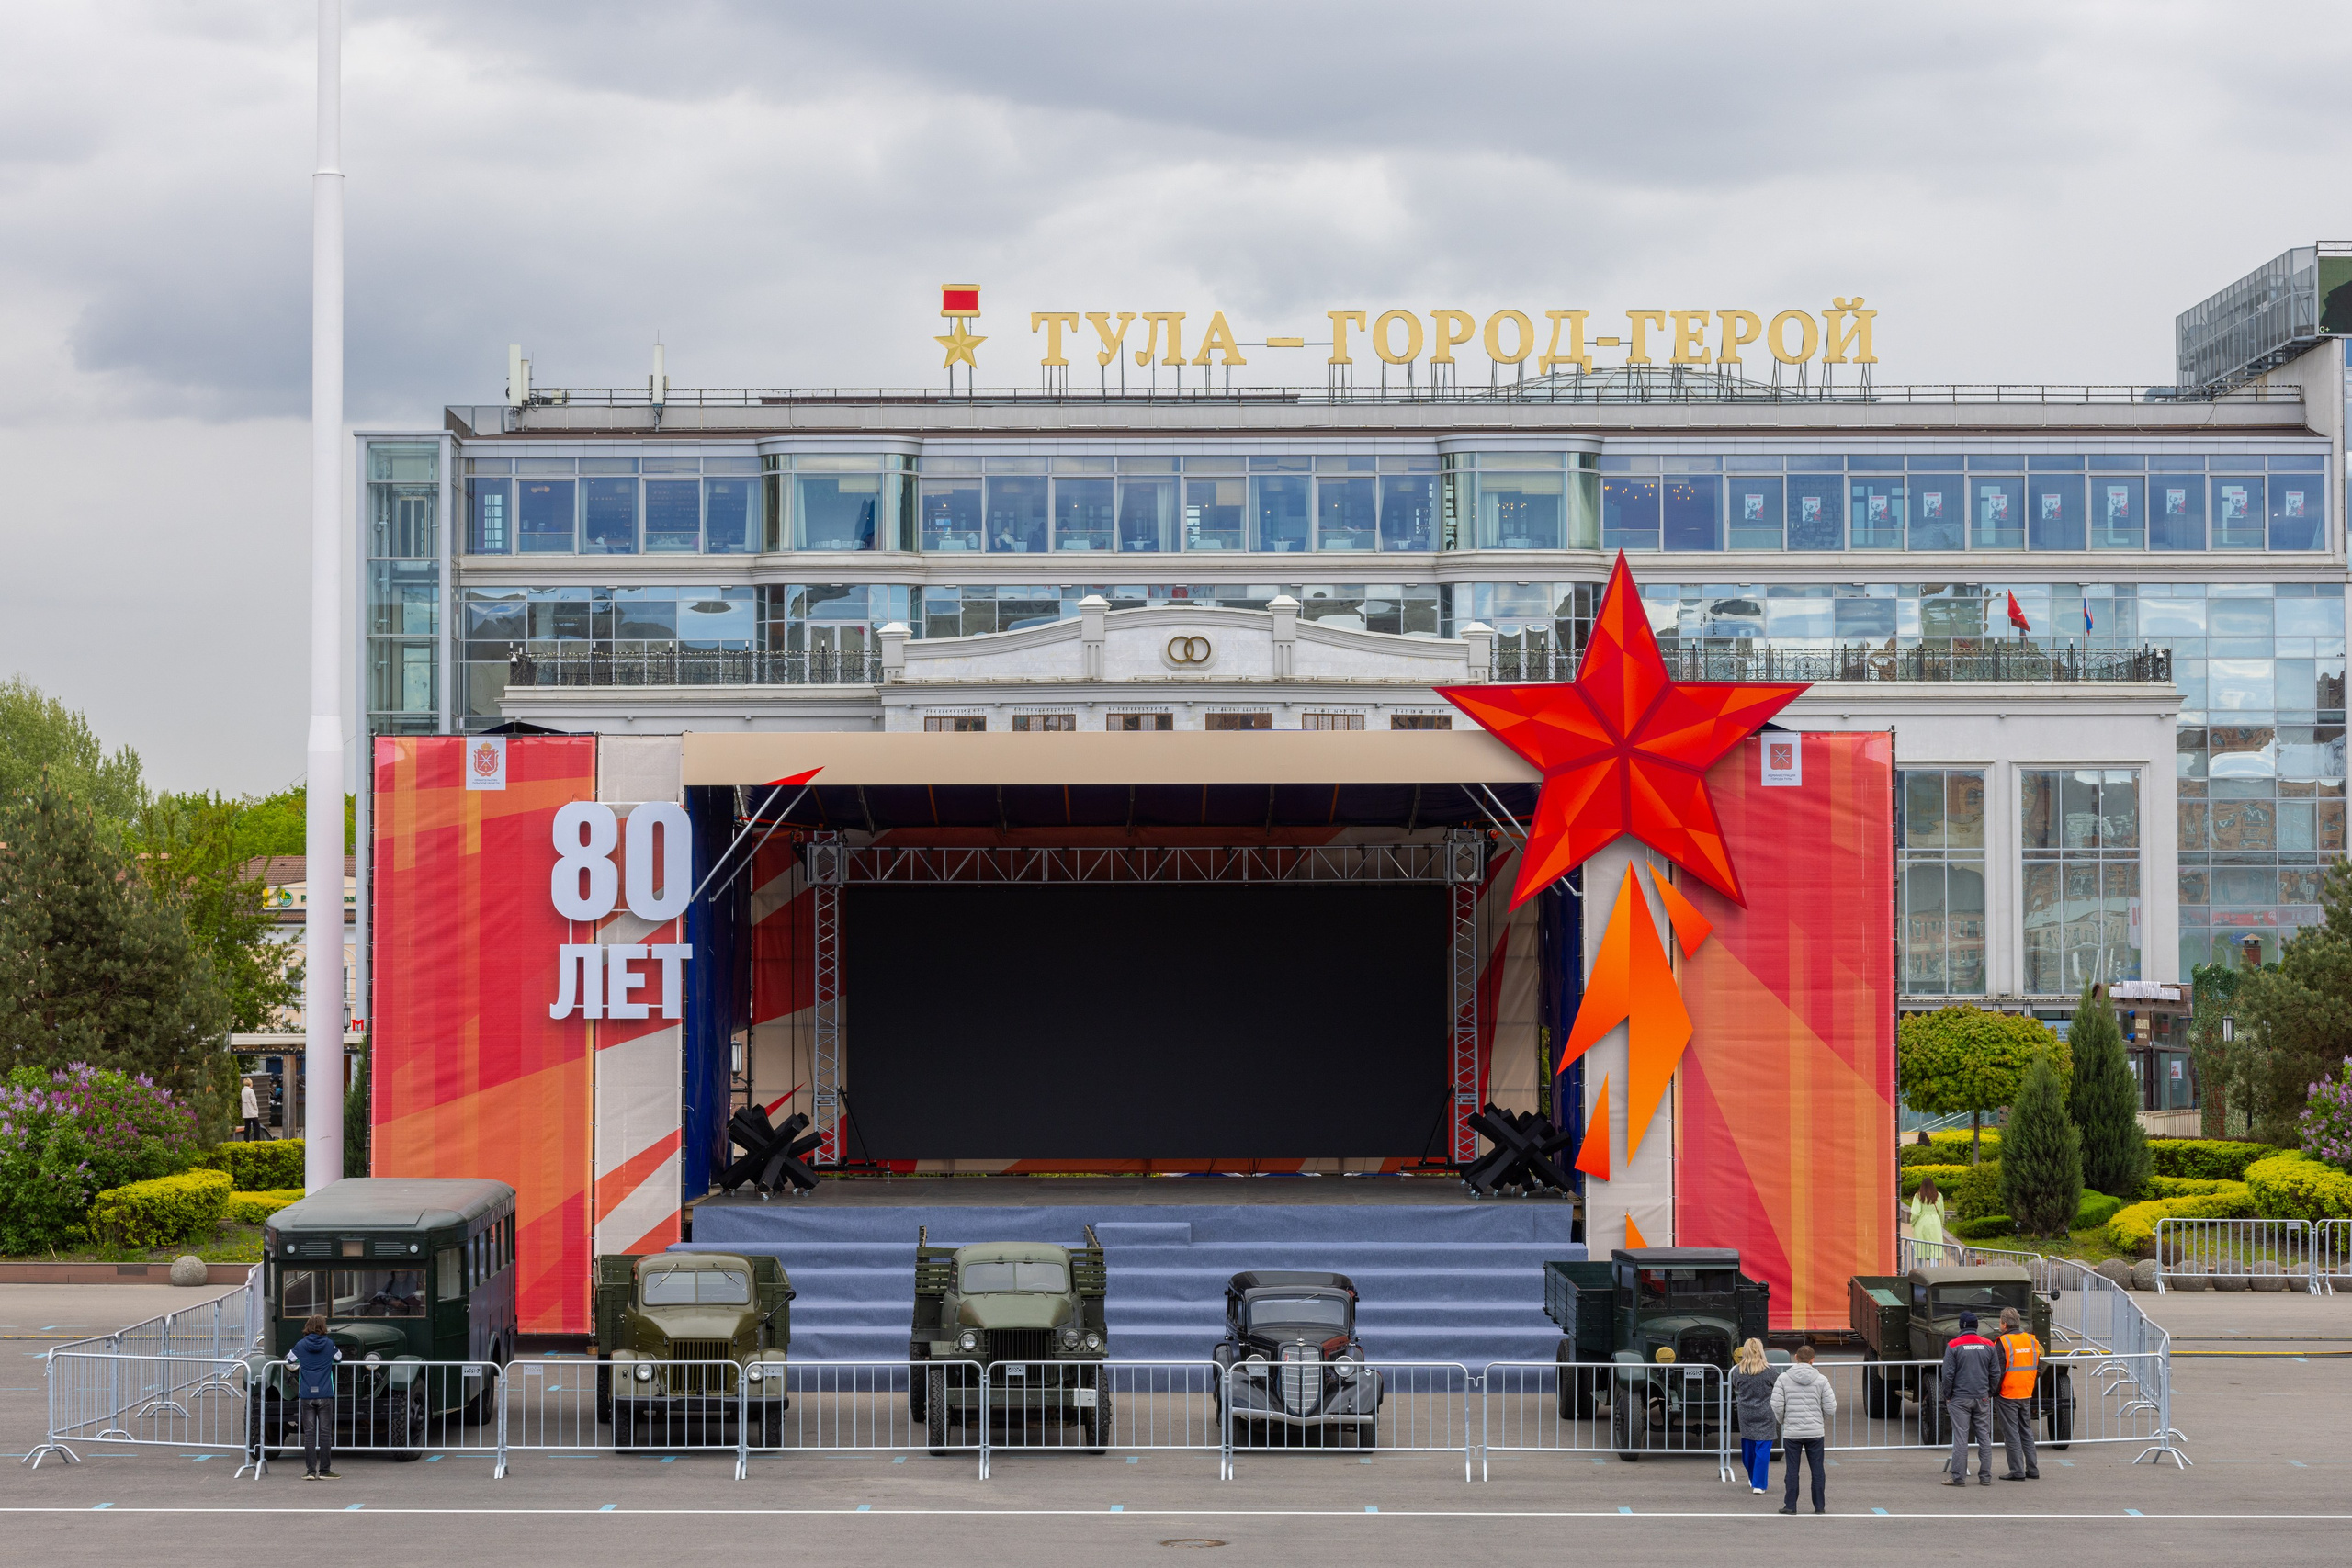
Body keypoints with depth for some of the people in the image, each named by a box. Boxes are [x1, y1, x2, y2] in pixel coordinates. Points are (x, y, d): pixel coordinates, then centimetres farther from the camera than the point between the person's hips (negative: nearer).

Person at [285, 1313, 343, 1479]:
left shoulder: (301, 1345, -1)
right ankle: (325, 1470, 2)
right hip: (325, 1395, -1)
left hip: (307, 1396, 1)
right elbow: (339, 1358, 17)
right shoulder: (329, 1344, -1)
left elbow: (289, 1360, 14)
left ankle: (310, 1471, 1)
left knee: (309, 1434, 3)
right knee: (325, 1433, 3)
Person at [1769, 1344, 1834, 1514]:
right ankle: (1820, 1506, 12)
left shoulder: (1783, 1378, -5)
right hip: (1816, 1432, 1)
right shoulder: (1821, 1380, -2)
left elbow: (1777, 1406, -7)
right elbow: (1830, 1408, -3)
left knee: (1792, 1470, 6)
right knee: (1817, 1470, 9)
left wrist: (1780, 1421, 13)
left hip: (1792, 1432, -1)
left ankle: (1790, 1505, 7)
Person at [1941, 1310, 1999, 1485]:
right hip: (1982, 1398, 3)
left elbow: (1948, 1374, -7)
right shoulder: (1989, 1345, 4)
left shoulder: (1953, 1346, -7)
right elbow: (1995, 1373, 8)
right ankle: (1985, 1476, 8)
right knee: (1984, 1437, 7)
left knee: (1960, 1438, -3)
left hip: (1960, 1398, -3)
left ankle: (1959, 1477, -3)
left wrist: (1947, 1396, 5)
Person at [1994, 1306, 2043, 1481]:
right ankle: (2032, 1469, 16)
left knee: (2011, 1433, 0)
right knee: (2026, 1432, 15)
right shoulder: (2031, 1341, 6)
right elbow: (2038, 1369, 11)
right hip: (2026, 1395, 6)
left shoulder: (2003, 1343, -15)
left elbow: (1998, 1372, -16)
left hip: (2007, 1395, -6)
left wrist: (1993, 1392, -5)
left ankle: (2017, 1471, 0)